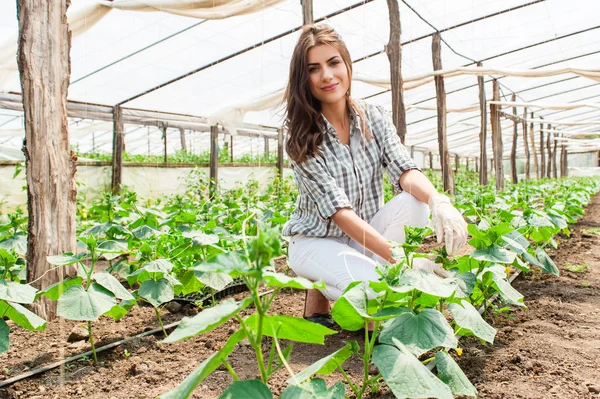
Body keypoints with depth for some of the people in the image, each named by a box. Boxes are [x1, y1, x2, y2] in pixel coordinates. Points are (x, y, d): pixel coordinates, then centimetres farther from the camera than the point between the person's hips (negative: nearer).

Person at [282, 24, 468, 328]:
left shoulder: (373, 118, -4)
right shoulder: (302, 138, -18)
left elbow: (404, 171, -16)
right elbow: (338, 209, -27)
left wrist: (437, 199, -41)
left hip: (368, 233, 5)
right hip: (316, 240, -4)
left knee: (414, 201, -25)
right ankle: (322, 291, 0)